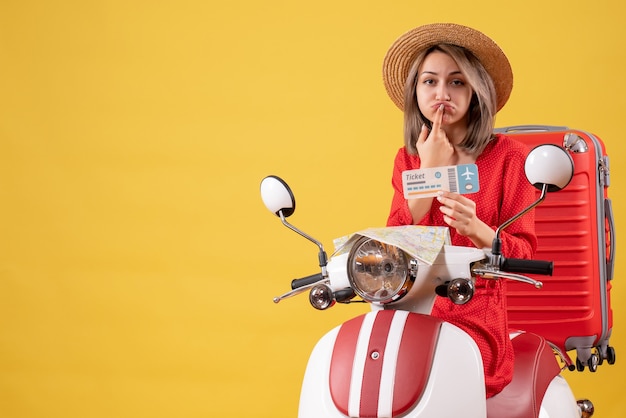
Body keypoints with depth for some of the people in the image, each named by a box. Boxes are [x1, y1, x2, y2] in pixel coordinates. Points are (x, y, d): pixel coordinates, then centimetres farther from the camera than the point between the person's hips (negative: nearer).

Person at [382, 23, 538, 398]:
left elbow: (523, 253, -2)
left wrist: (476, 229, -24)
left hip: (476, 320, -3)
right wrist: (429, 169, -5)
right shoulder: (407, 159, 14)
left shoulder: (508, 155, 0)